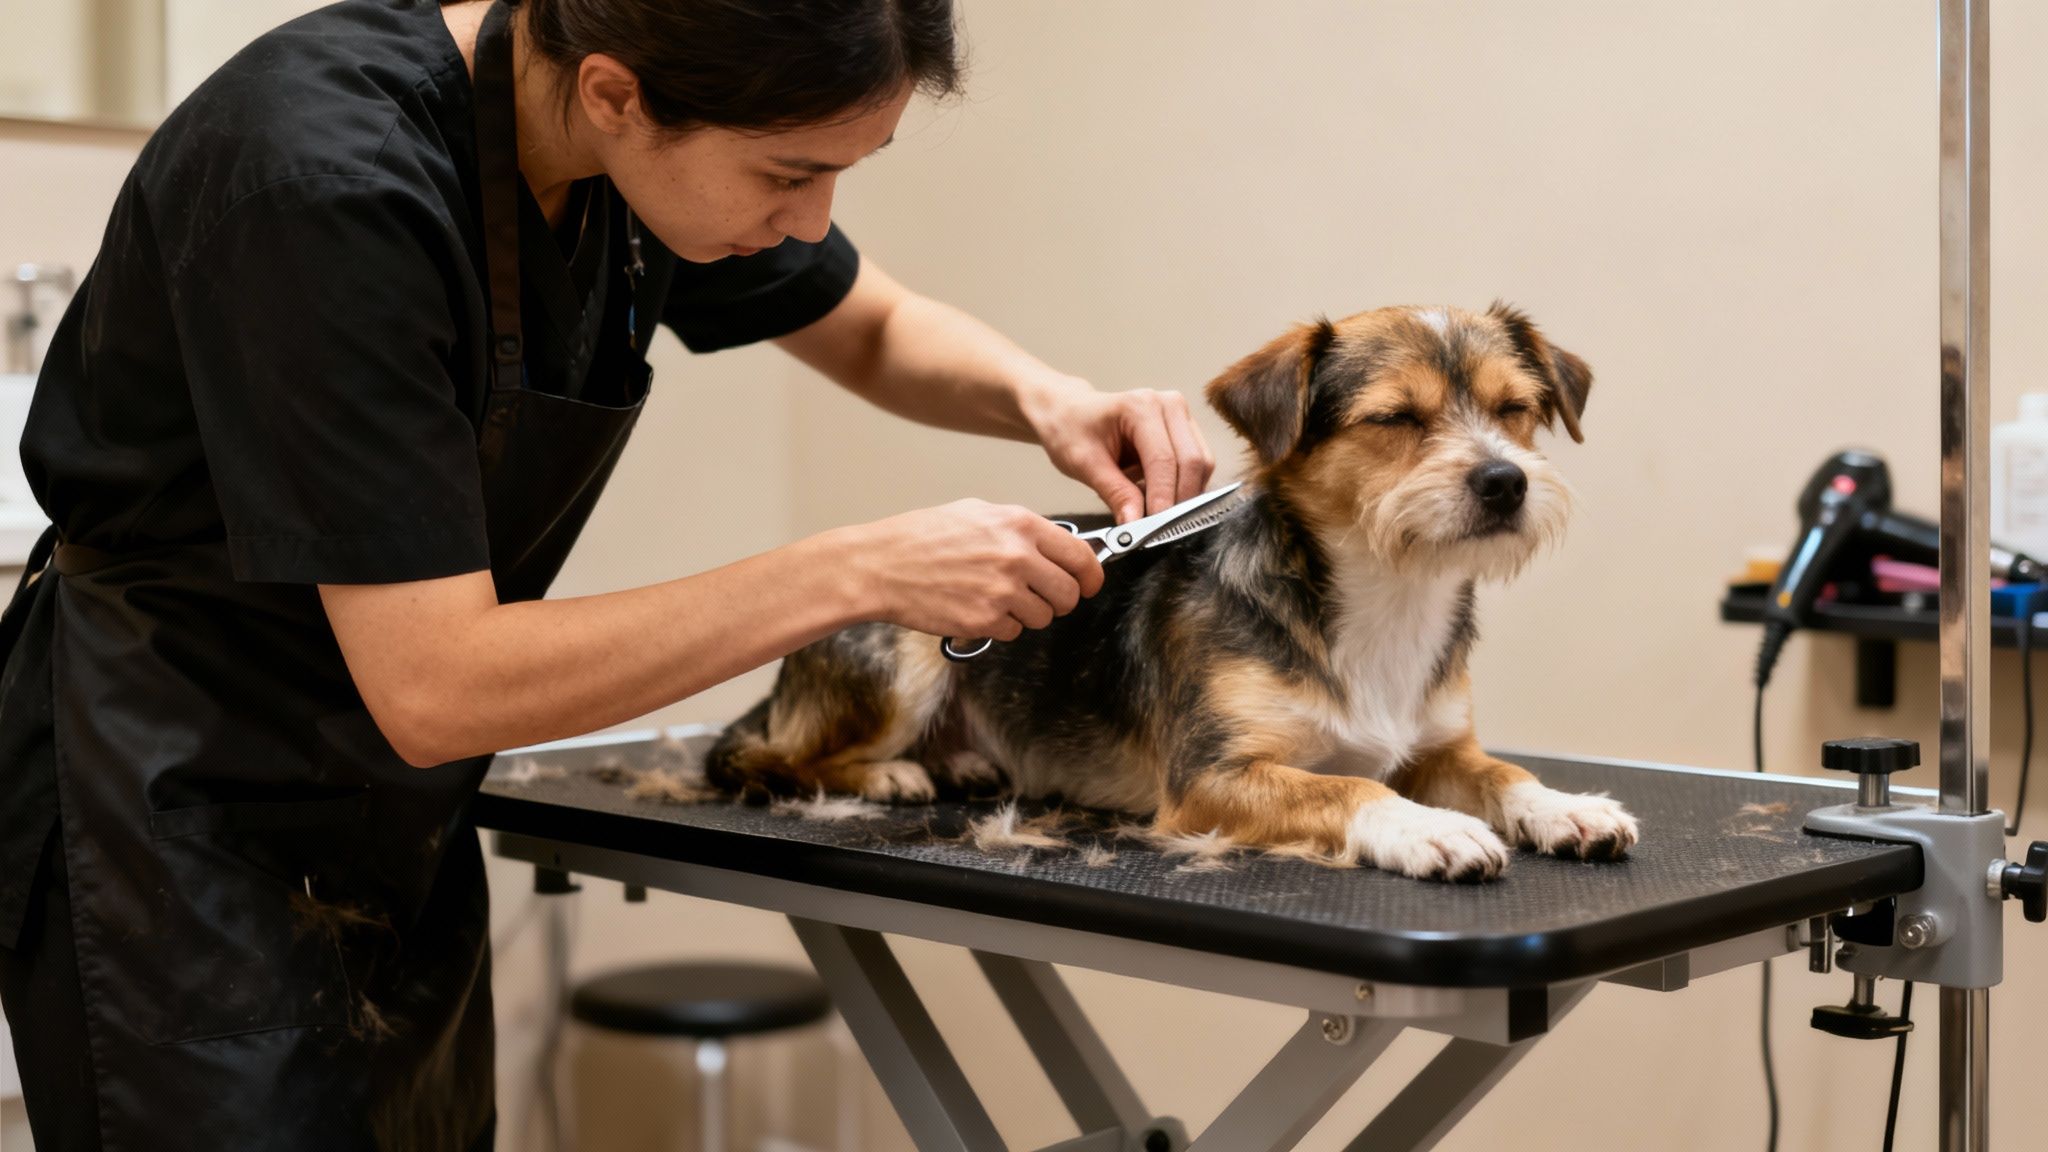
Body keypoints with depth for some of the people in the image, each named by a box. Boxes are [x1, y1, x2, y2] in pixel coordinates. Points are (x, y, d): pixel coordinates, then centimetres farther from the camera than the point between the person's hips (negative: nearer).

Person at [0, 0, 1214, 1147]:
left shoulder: (657, 141, -9)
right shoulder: (327, 181, -31)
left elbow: (877, 330, 10)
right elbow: (433, 690, -31)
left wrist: (1043, 398, -12)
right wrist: (864, 572, -29)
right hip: (175, 836, -6)